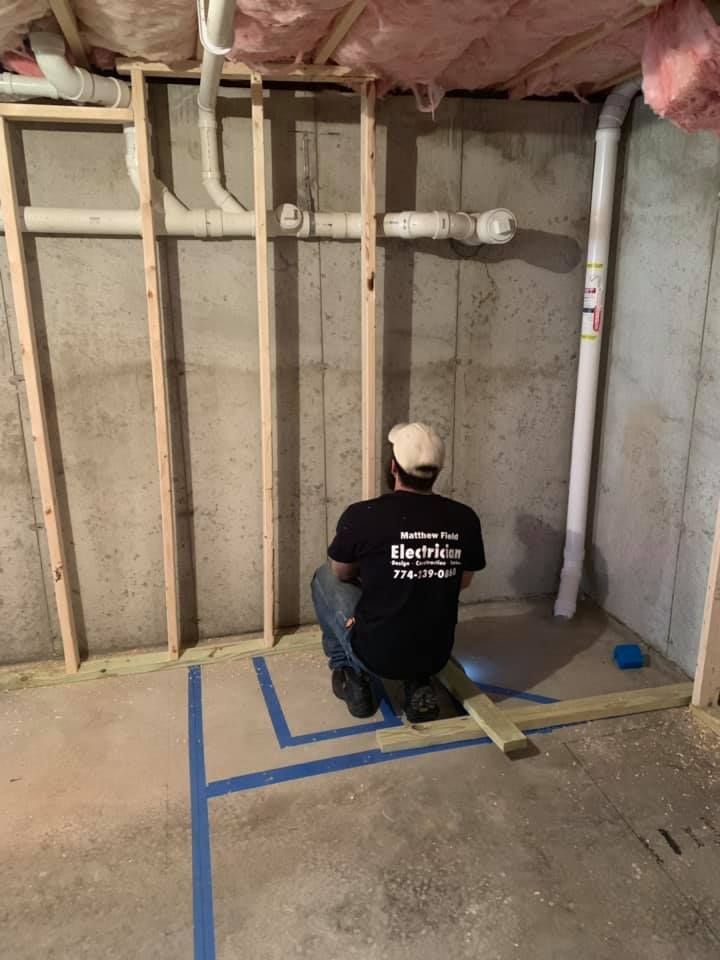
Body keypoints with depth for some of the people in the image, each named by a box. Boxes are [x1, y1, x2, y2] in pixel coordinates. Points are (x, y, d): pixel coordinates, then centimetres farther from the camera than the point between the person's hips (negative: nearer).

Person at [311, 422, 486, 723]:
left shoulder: (362, 515, -17)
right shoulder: (465, 519, -7)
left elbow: (341, 573, 3)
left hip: (375, 654, -3)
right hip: (436, 656, 3)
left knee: (324, 578, 18)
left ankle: (351, 675, 19)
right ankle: (419, 684, 15)